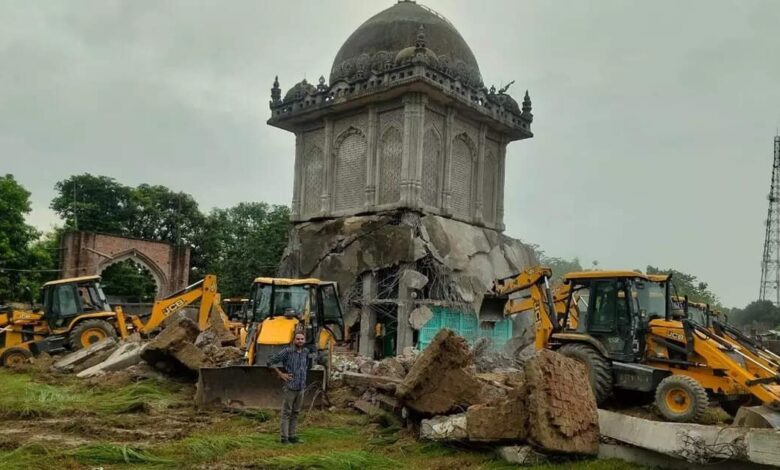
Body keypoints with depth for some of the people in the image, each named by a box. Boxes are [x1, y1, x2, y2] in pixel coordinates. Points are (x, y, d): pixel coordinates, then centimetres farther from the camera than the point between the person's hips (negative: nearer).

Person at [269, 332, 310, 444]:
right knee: (286, 413, 0)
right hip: (289, 387, -6)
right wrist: (280, 374, -11)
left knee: (295, 413, 13)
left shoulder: (305, 352, 6)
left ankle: (292, 436, 21)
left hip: (300, 388, 6)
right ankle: (284, 438, 6)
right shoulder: (287, 351, -12)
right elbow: (272, 361, -10)